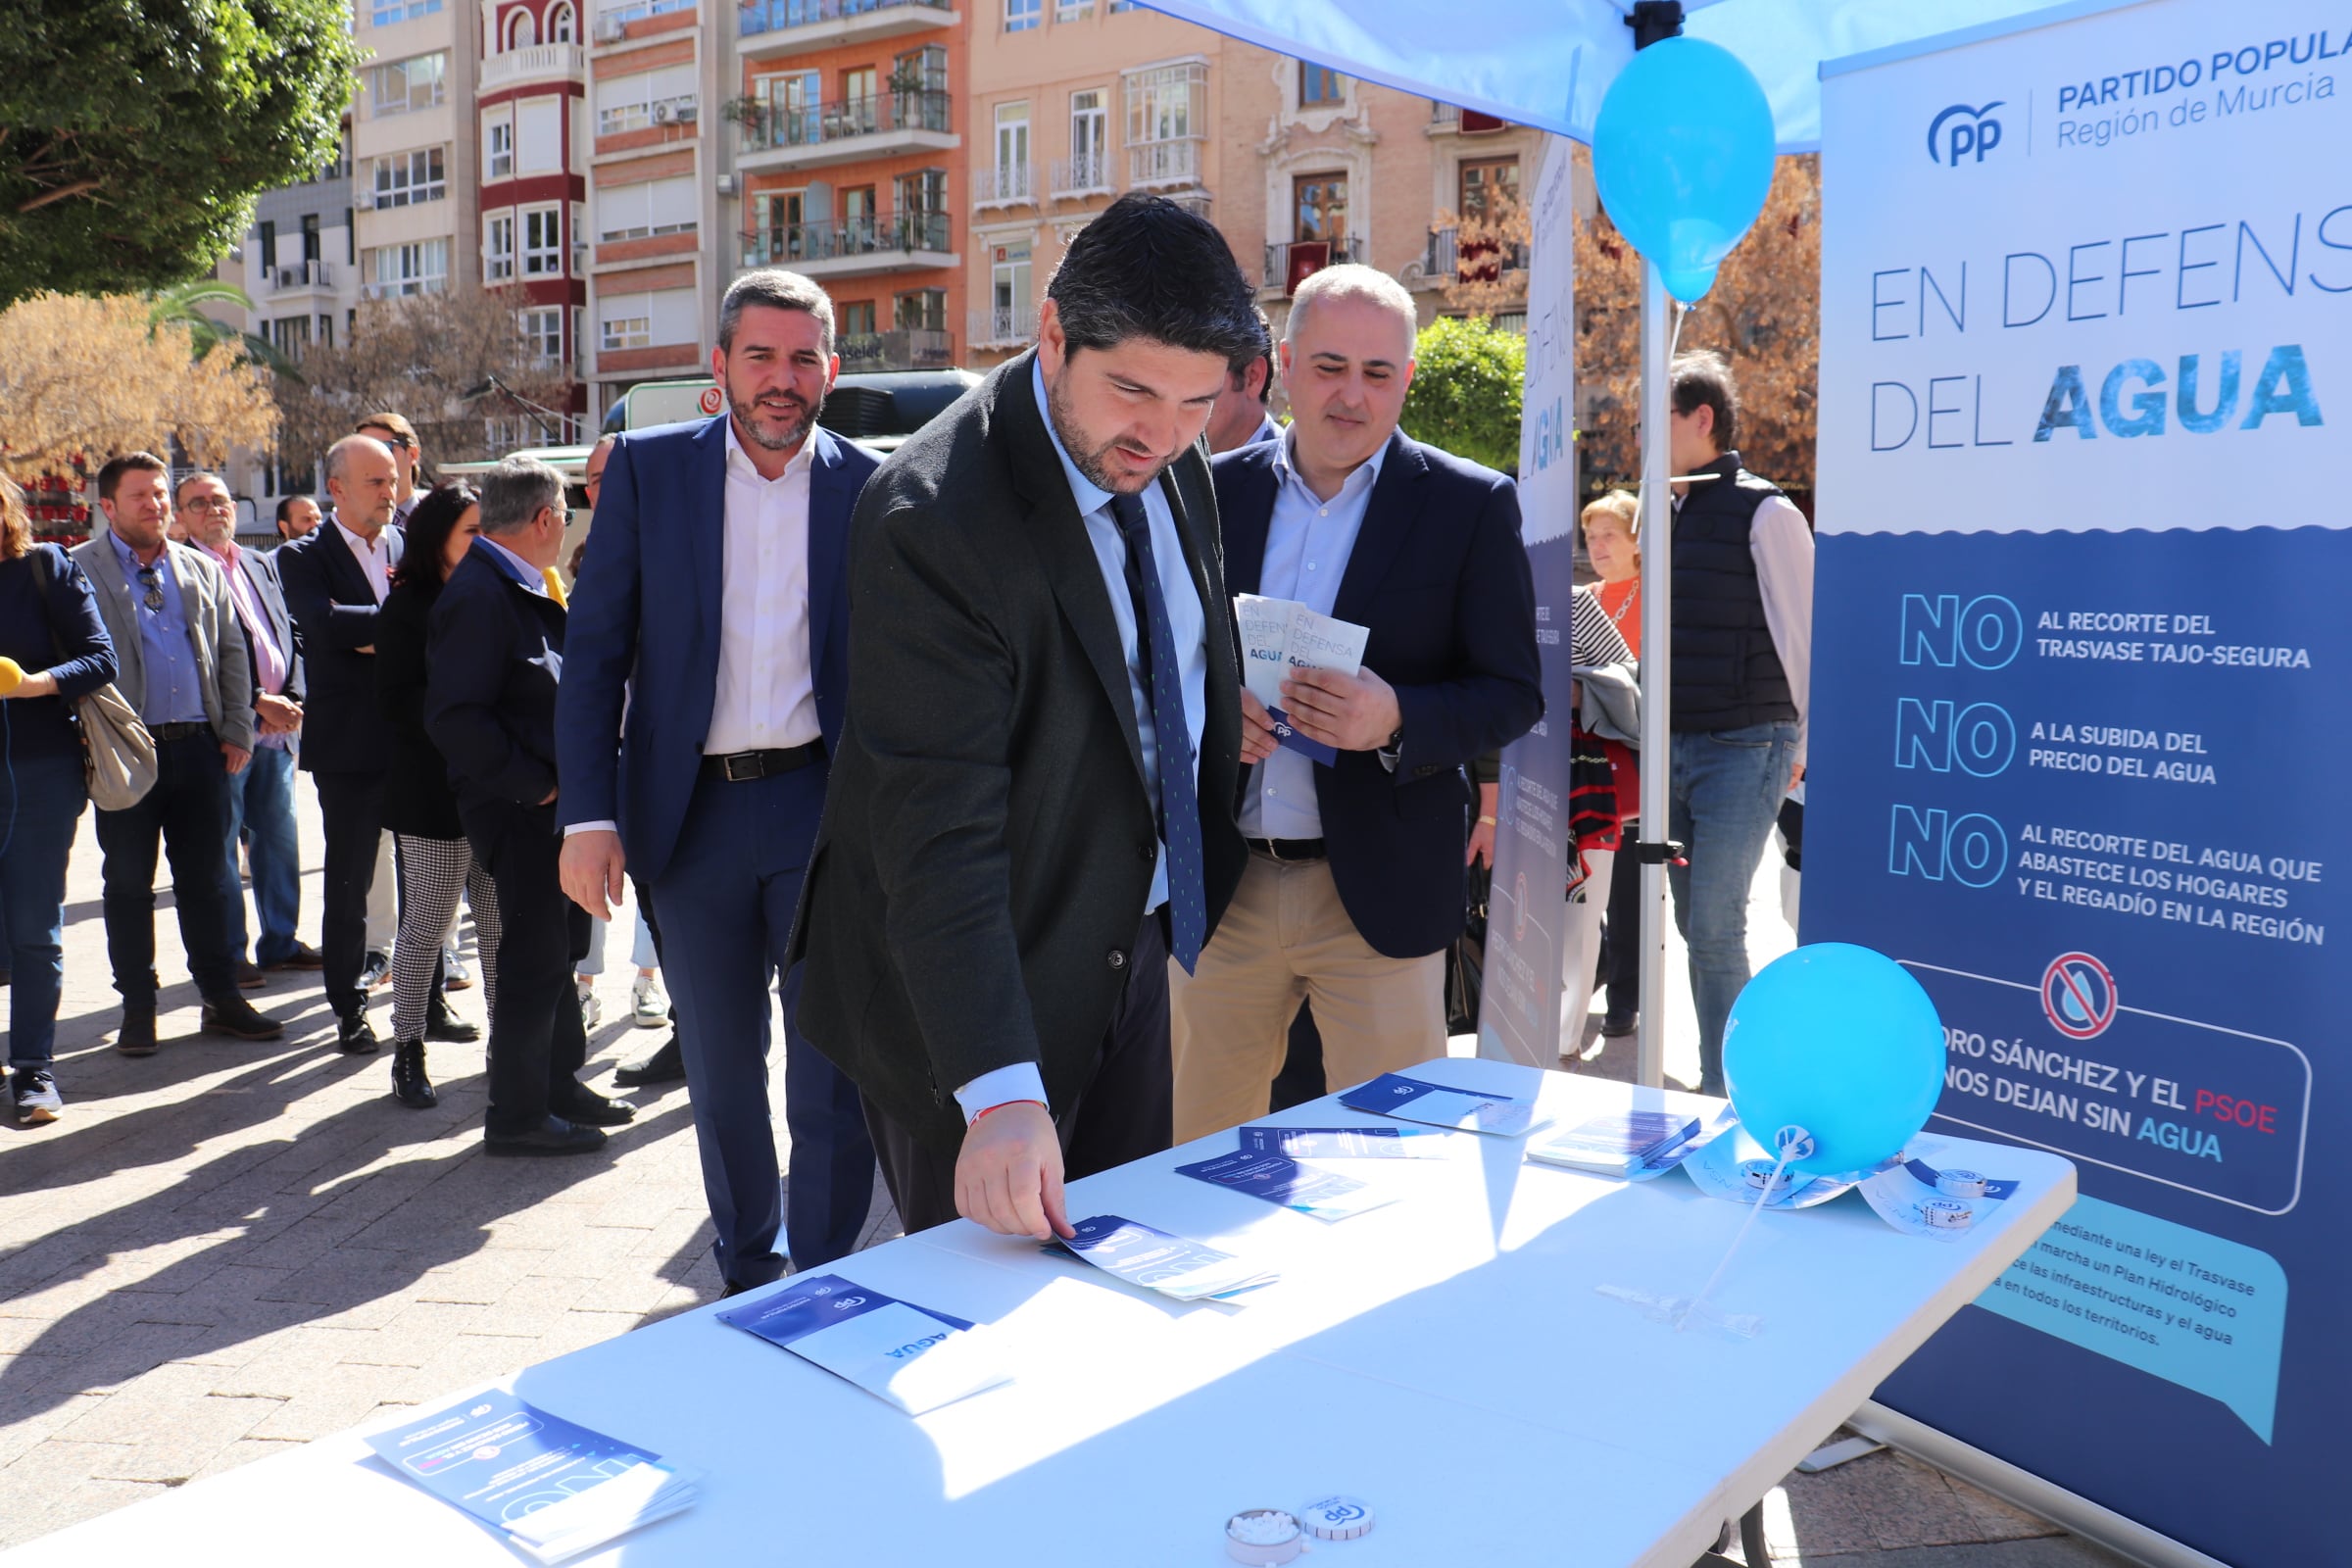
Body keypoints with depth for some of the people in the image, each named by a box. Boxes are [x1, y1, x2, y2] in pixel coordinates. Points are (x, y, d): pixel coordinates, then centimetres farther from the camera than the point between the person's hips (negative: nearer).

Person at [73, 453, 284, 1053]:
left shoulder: (203, 570, 14)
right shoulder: (79, 570, 1)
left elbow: (232, 652, 14)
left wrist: (238, 731, 6)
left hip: (198, 746, 3)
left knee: (209, 877, 7)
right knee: (129, 882, 5)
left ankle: (221, 997, 16)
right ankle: (137, 1007, 15)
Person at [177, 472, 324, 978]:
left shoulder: (263, 565, 16)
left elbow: (291, 635, 14)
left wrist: (293, 698, -1)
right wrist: (258, 703, -15)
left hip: (278, 727, 6)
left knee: (279, 839, 12)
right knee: (220, 846, 2)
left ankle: (280, 941, 22)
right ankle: (229, 952, 11)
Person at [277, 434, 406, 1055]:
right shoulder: (304, 557, -1)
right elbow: (324, 625, -20)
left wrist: (381, 636, -15)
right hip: (350, 742, -3)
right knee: (349, 881, 6)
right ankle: (349, 1008, 19)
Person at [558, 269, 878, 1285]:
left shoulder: (871, 487, 1)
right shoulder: (647, 469, 3)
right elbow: (596, 650, 1)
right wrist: (588, 812, -7)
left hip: (825, 809, -1)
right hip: (691, 813, 1)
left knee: (835, 1076, 2)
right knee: (721, 1075, 14)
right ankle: (747, 1270, 35)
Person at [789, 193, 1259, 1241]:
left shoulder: (1174, 467, -2)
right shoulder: (932, 518, -27)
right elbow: (938, 829, -33)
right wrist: (999, 1090, -39)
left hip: (1136, 942, 8)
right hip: (981, 976, -7)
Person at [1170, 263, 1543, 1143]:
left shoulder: (1471, 506, -1)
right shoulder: (1217, 491, 7)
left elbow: (1514, 695, -3)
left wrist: (1396, 719, -22)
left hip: (1378, 891, -2)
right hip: (1221, 886, 3)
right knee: (1200, 1154, 14)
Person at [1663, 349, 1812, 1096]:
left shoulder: (1765, 513, -7)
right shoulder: (1668, 514, 13)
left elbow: (1802, 636, -5)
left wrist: (1798, 744, -3)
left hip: (1743, 747, -7)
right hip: (1676, 747, 7)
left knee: (1715, 928, -10)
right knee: (1694, 925, 10)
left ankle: (1724, 1089, 2)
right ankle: (1722, 1079, 21)